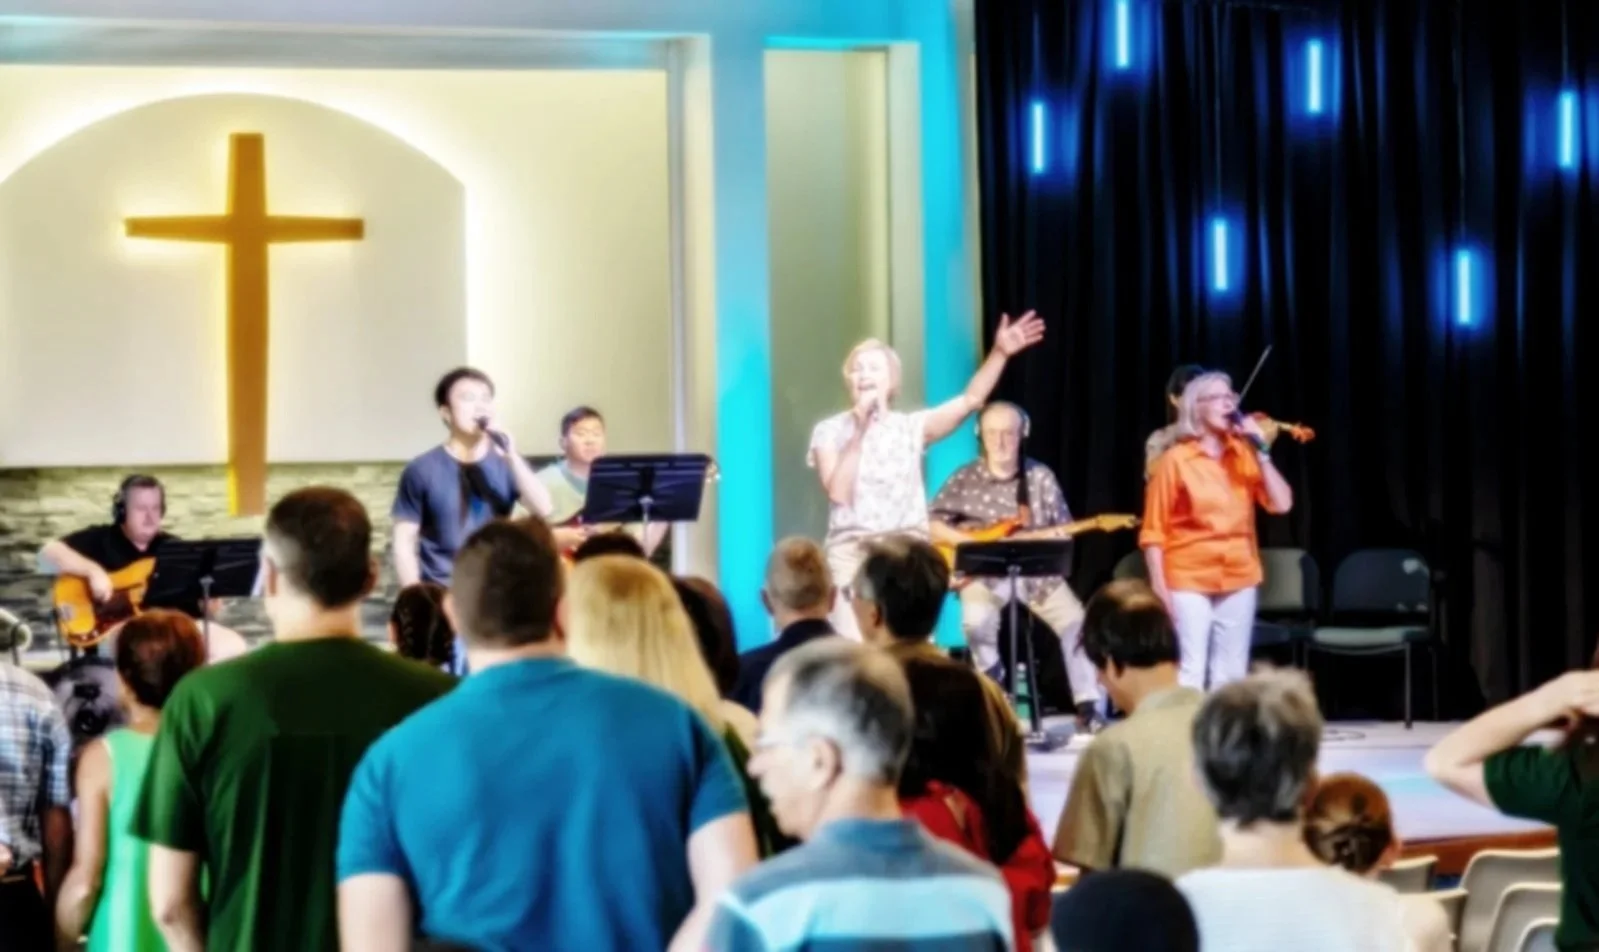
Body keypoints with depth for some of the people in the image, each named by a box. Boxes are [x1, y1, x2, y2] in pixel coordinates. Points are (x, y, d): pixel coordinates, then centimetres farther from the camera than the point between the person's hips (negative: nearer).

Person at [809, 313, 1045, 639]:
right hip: (851, 554, -2)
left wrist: (1000, 353, -15)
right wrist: (859, 433, -13)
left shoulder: (911, 426, 7)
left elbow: (971, 400, -4)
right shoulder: (830, 430, 3)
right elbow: (838, 492, -11)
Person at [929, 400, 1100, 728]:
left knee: (1076, 621, -19)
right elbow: (933, 526, -2)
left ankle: (1087, 704, -8)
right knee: (977, 621, -31)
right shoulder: (964, 479, 0)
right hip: (985, 573, -2)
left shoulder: (1041, 477, 5)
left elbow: (1063, 529, 9)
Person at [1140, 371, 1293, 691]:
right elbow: (1153, 531, -5)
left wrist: (1261, 452, -7)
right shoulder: (1176, 460, -5)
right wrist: (1159, 587, -11)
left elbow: (1281, 504, -2)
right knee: (1190, 674, -10)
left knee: (1230, 675, 8)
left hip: (1238, 579, 5)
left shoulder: (1244, 456, 7)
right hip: (1189, 581, -4)